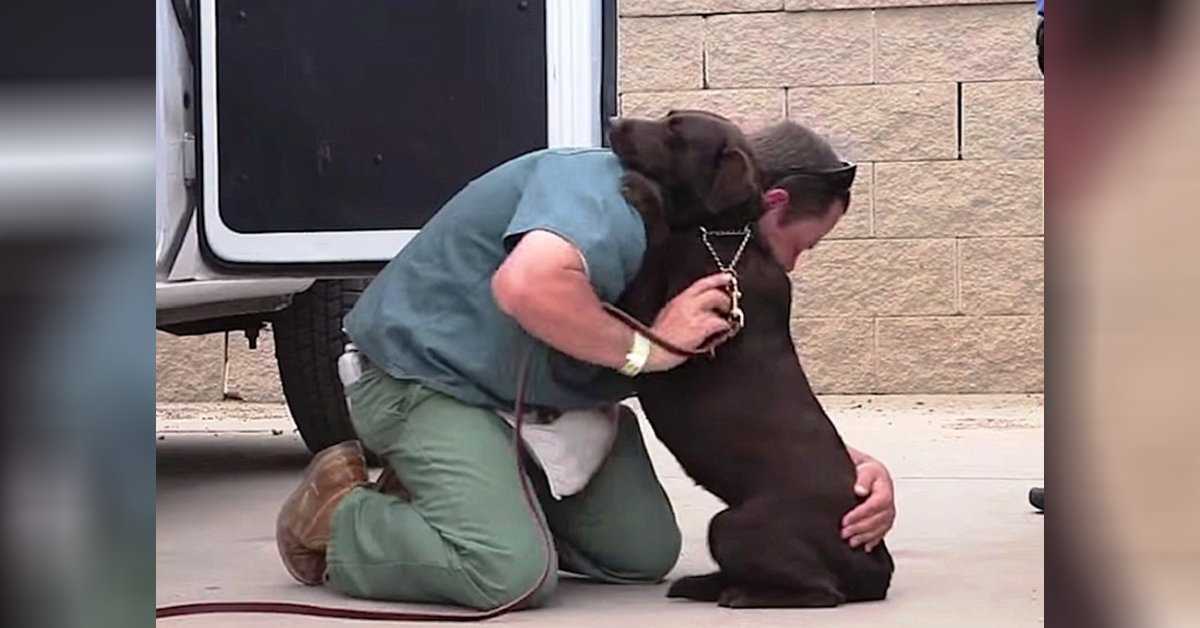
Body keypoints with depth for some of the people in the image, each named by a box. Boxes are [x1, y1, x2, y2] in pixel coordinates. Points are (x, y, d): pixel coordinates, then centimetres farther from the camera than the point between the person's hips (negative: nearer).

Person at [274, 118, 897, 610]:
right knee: (512, 571, -26)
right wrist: (643, 348, -35)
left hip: (545, 400, 9)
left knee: (644, 553, 1)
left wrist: (853, 461, -11)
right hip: (426, 371, -9)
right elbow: (527, 283, -50)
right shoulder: (606, 188, -29)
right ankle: (335, 515, 0)